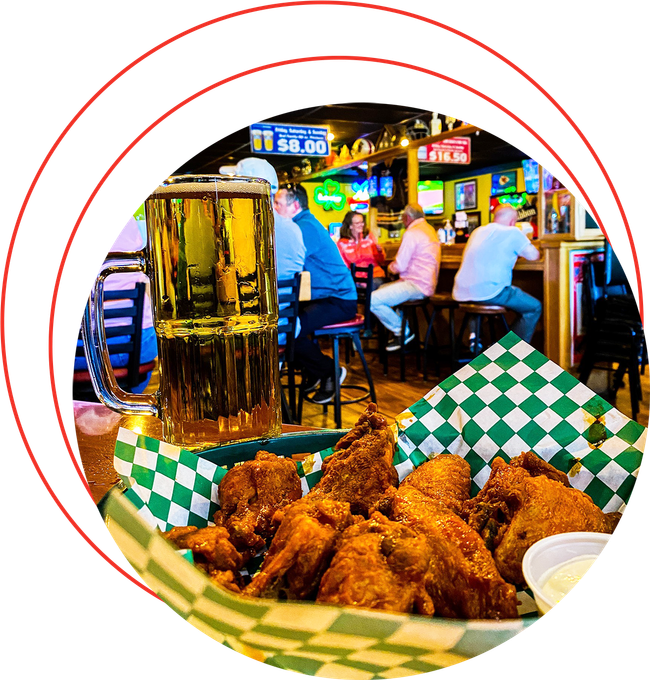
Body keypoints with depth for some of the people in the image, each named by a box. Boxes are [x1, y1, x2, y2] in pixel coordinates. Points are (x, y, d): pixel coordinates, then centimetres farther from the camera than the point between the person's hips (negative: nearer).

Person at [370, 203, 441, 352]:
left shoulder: (411, 233, -13)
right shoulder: (430, 230, 19)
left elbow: (400, 266, -15)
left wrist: (391, 267, 7)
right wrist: (395, 265, 15)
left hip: (417, 286, -11)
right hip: (427, 283, 11)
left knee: (373, 300, -17)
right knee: (382, 289, 25)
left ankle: (403, 332, -3)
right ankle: (399, 329, 21)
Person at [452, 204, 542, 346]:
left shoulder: (478, 231, 20)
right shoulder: (513, 233, 1)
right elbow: (534, 255, 5)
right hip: (489, 292, -7)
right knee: (534, 307, 10)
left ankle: (473, 335, 22)